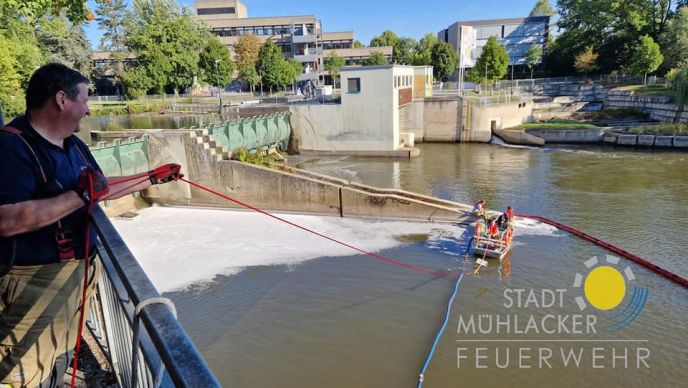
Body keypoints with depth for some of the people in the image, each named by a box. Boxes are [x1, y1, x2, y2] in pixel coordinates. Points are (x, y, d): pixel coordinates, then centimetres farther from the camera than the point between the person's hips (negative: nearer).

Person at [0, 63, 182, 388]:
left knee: (59, 361, 25)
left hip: (78, 270, 9)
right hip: (34, 281, -9)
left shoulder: (74, 145, 9)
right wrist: (80, 196, -28)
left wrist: (154, 177, 22)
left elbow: (102, 190, 21)